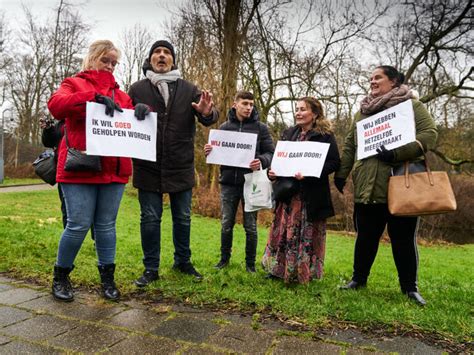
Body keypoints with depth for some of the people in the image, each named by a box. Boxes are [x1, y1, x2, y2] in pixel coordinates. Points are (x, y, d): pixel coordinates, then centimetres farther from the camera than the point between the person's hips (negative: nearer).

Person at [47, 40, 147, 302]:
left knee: (106, 225, 9)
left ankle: (107, 277, 20)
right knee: (79, 225, -3)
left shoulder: (120, 94, 20)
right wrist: (94, 97, -23)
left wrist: (141, 110, -11)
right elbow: (55, 105, -11)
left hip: (113, 170, 4)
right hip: (80, 169, -3)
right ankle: (60, 276, 19)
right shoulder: (74, 84, 8)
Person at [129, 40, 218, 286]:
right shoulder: (137, 89, 3)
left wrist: (207, 113, -25)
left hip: (181, 167, 1)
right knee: (150, 218, 6)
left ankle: (183, 261, 30)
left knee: (183, 218, 13)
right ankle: (151, 268, 20)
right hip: (148, 167, -1)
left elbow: (208, 119, -1)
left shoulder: (188, 89, 5)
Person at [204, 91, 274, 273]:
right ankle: (224, 258, 29)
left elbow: (270, 153, -2)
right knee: (226, 225, 11)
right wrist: (209, 151, -11)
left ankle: (250, 262, 22)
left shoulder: (260, 128, 1)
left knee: (250, 226, 7)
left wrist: (261, 161, -24)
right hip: (228, 183, 2)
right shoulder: (224, 127, 7)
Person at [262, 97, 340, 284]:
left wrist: (309, 174, -23)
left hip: (312, 196, -4)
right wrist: (272, 172, -3)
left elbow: (334, 163, -10)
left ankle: (305, 272, 19)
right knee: (282, 231, 7)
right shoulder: (288, 133, 13)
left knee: (308, 235, 4)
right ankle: (279, 269, 21)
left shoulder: (325, 136, -3)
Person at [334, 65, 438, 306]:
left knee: (404, 238, 6)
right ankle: (359, 278, 26)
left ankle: (410, 287, 21)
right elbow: (349, 145, 18)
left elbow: (430, 134, -9)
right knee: (366, 236, 11)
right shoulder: (362, 111, 16)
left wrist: (397, 154, -20)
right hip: (367, 186, 4)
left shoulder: (412, 106, 3)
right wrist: (341, 174, 13)